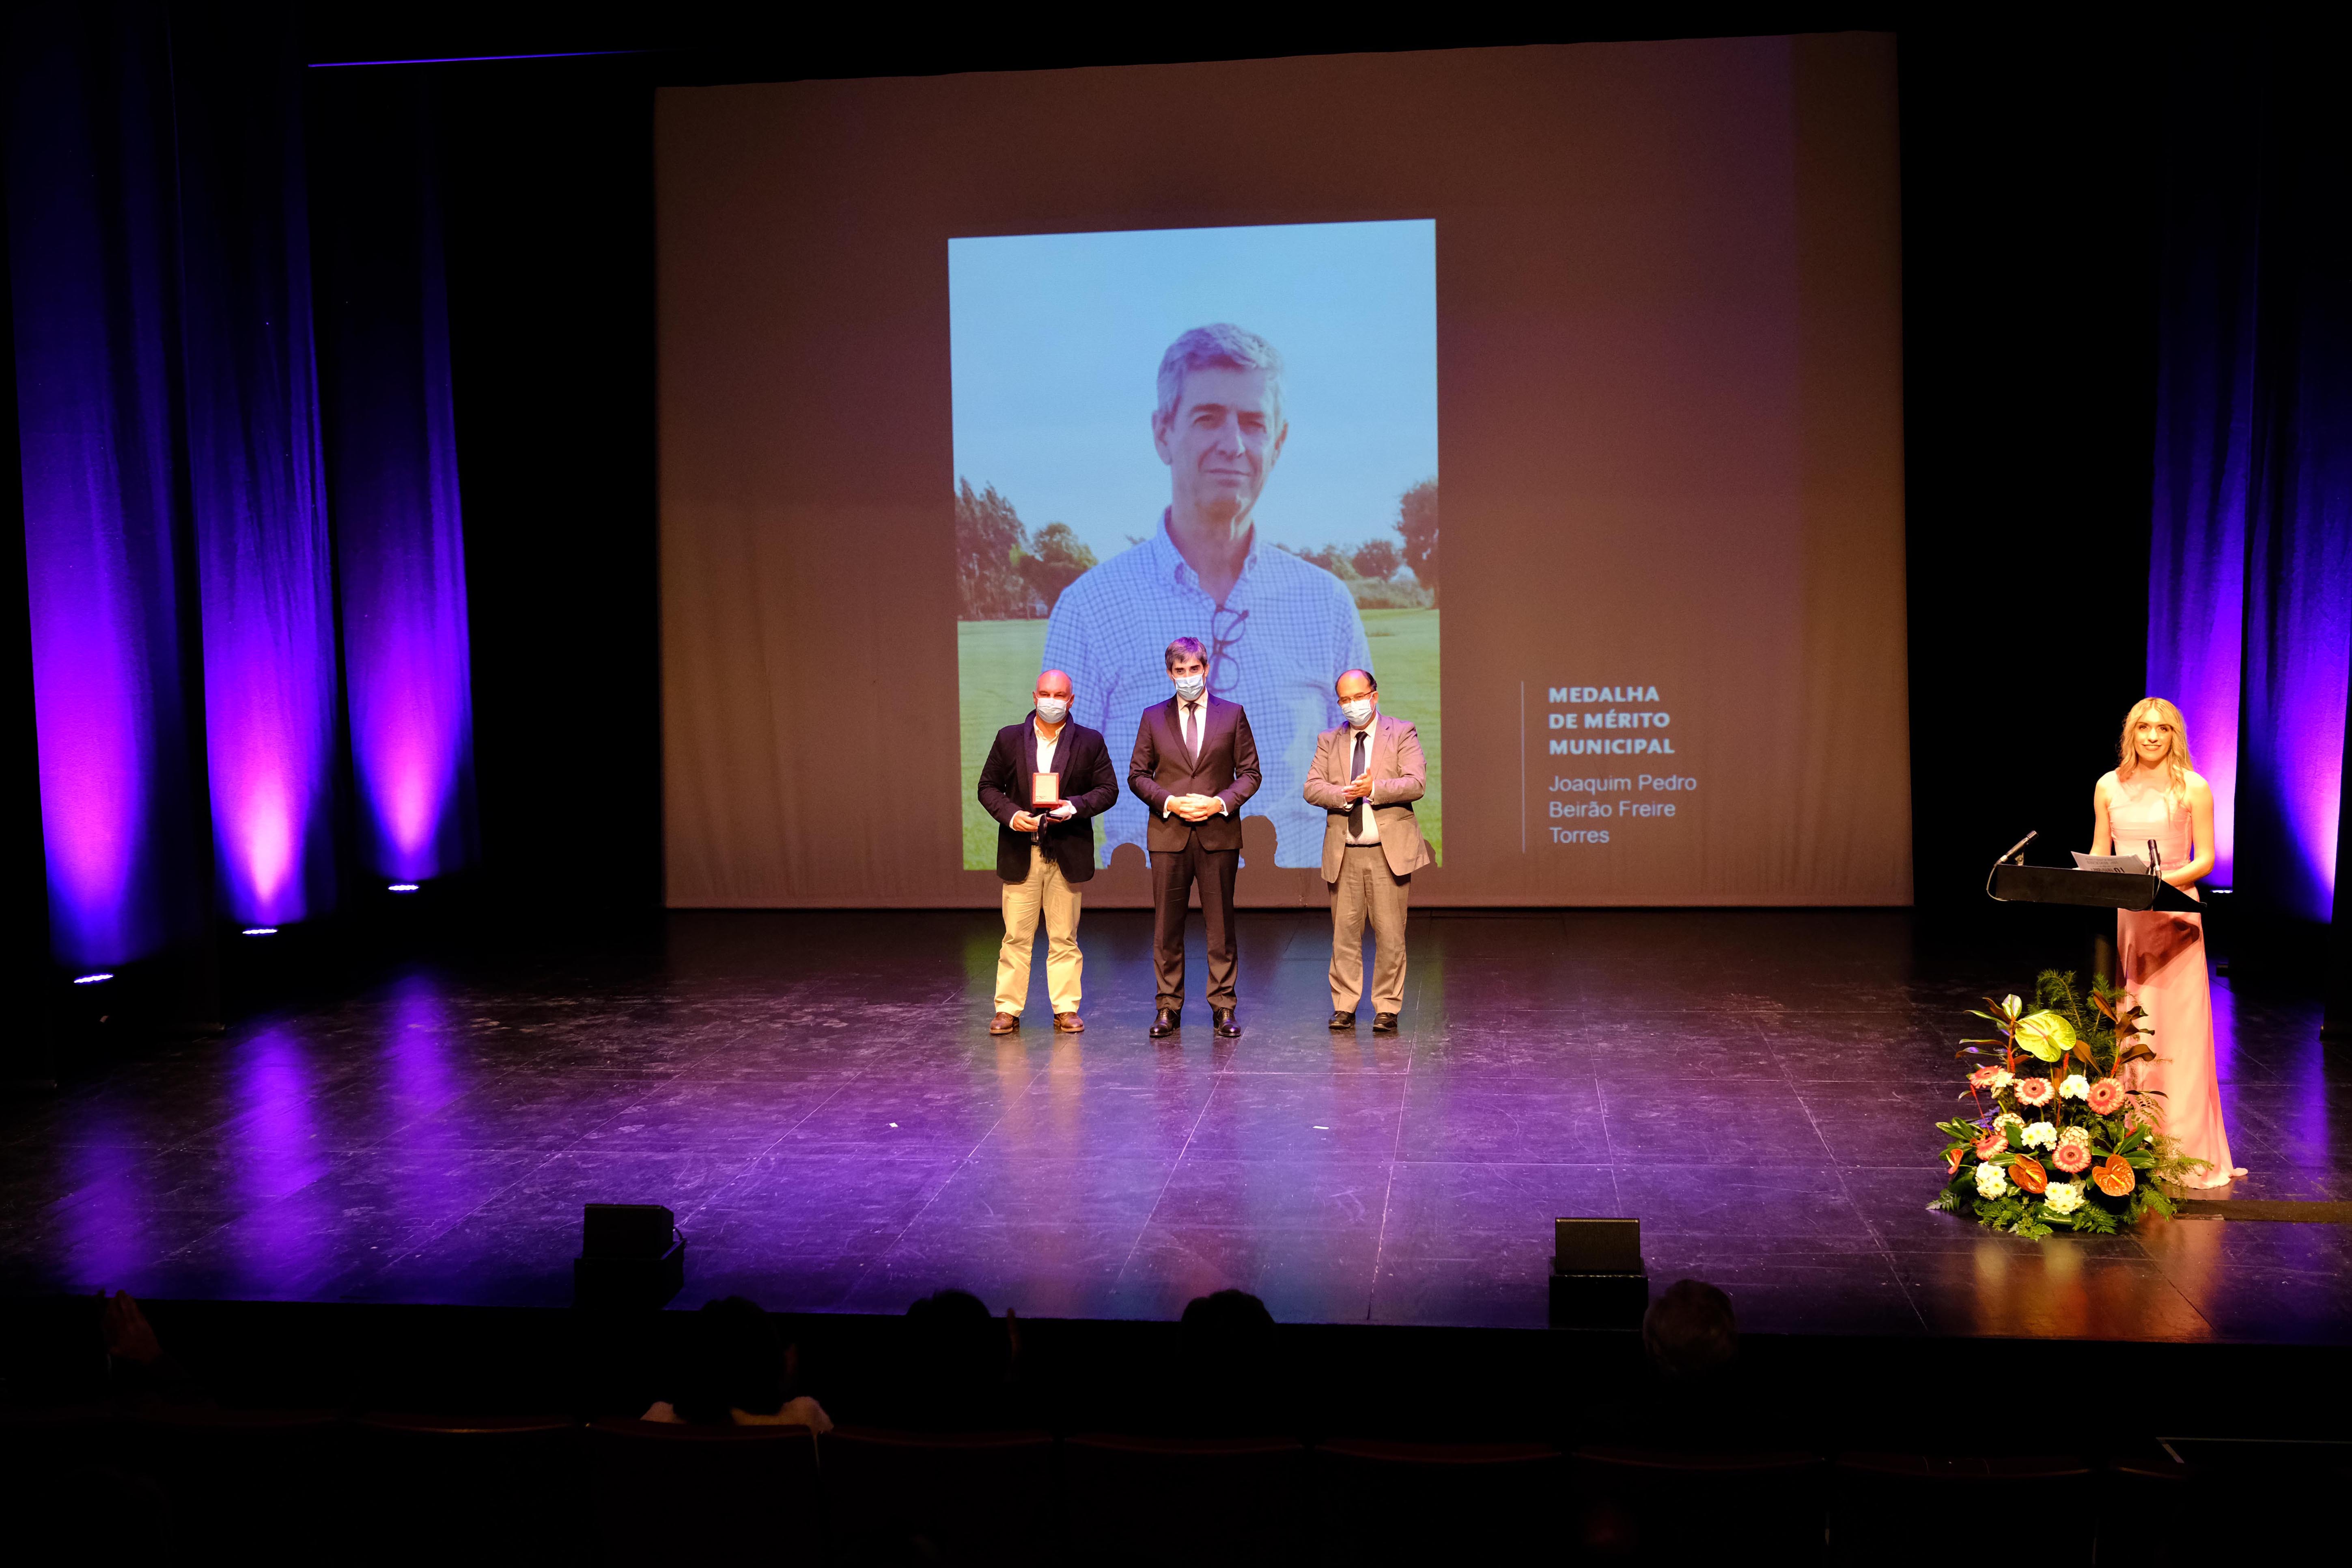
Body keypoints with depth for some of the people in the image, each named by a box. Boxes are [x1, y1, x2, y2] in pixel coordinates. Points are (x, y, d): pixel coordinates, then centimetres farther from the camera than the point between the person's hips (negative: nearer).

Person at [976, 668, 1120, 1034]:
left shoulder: (1090, 742, 3)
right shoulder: (1009, 738, 5)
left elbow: (1108, 789, 3)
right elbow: (988, 786, 7)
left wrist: (1076, 806, -14)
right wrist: (1010, 815, -12)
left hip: (1067, 852, 0)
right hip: (1020, 852, 0)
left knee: (1064, 937, 5)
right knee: (1016, 936, 2)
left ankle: (1066, 1009, 13)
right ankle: (1008, 1010, 8)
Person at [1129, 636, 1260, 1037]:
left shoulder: (1232, 715, 6)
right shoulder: (1153, 717, 8)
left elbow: (1249, 773, 6)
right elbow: (1138, 775, 7)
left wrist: (1220, 802, -10)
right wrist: (1169, 803, -9)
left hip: (1219, 833, -1)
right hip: (1169, 834, 1)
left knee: (1220, 925, 2)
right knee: (1167, 926, 2)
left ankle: (1223, 1006, 9)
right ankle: (1168, 1007, 10)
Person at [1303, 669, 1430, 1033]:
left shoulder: (1402, 734, 4)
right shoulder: (1329, 741, 13)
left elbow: (1416, 783, -9)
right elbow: (1312, 789, 2)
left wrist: (1374, 790, -21)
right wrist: (1345, 795, -17)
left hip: (1389, 851, -2)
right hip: (1343, 852, 3)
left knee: (1389, 934, 0)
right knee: (1345, 932, 3)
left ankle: (1387, 1009, 7)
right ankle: (1344, 1006, 10)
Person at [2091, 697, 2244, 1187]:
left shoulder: (2193, 788, -1)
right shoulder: (2109, 787, 8)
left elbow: (2205, 858, -2)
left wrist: (2167, 879, -18)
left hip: (2173, 914, -3)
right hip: (2119, 916, 3)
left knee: (2177, 1031, -3)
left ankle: (2185, 1147, 4)